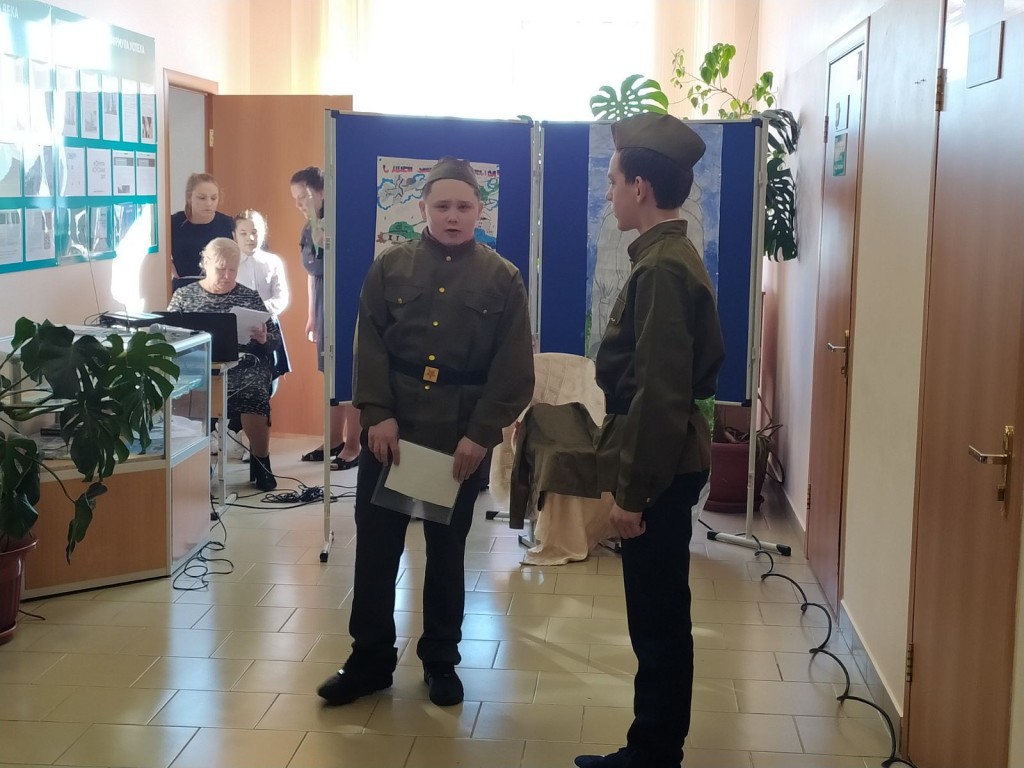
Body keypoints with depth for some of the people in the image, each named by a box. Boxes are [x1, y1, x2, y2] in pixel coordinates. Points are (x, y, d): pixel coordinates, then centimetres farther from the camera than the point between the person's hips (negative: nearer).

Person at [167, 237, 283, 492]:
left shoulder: (249, 296, 15)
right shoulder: (184, 295, 14)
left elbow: (275, 339, 14)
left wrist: (263, 338, -10)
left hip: (244, 366, 0)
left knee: (253, 395, -33)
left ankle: (261, 462, -11)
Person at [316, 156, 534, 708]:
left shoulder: (502, 279, 0)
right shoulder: (391, 267, 3)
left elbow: (513, 369, -4)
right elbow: (370, 347, -1)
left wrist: (481, 434, -13)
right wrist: (378, 415, -13)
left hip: (461, 433, -1)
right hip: (391, 427, 1)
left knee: (447, 550, 11)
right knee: (375, 545, 4)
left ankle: (440, 661, 25)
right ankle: (370, 660, 18)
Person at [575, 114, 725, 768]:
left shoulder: (663, 267, -18)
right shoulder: (672, 257, 13)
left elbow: (659, 394, -23)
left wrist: (632, 491, -19)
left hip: (659, 471, -10)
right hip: (665, 465, 10)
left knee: (658, 624, 1)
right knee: (658, 621, 16)